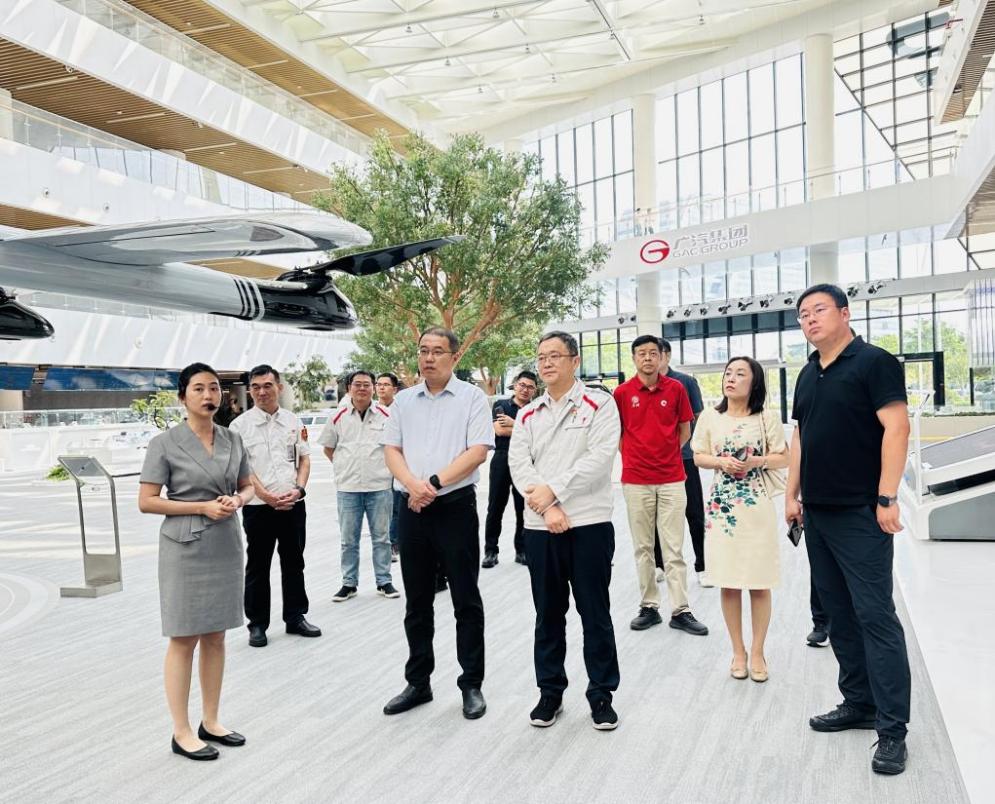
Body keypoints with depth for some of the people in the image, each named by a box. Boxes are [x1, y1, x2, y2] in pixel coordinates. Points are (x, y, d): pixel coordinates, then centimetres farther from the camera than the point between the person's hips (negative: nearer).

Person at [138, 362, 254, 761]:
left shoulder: (233, 440, 6)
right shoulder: (165, 443, -8)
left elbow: (247, 486, 16)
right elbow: (146, 501, -9)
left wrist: (237, 500, -7)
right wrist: (203, 507, -16)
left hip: (226, 545, 5)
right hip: (185, 547, -5)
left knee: (215, 637, 13)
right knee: (184, 639, 2)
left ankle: (211, 722, 26)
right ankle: (182, 733, 14)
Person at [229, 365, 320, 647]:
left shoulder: (293, 421, 7)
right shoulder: (241, 425, -3)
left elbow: (304, 459, 10)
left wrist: (298, 489, -6)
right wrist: (268, 496, -15)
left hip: (293, 504, 3)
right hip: (258, 506, -3)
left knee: (294, 562, 13)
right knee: (257, 567, 7)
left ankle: (295, 617, 26)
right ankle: (257, 624, 19)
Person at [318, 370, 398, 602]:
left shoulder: (385, 415, -1)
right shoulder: (339, 416, 3)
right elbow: (328, 447, 15)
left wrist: (384, 465, 6)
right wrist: (344, 466, 8)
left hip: (379, 486, -1)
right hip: (347, 487, 1)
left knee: (381, 537, 9)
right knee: (348, 539, 9)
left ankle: (384, 581, 19)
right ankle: (349, 583, 21)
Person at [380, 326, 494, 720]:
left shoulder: (472, 397, -2)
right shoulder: (403, 400, 11)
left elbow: (478, 451, -11)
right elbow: (391, 449, 7)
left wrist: (434, 482, -17)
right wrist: (413, 484, -12)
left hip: (455, 507, -4)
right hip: (412, 509, 5)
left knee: (466, 600, 4)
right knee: (417, 602, 13)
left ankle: (471, 685, 17)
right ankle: (418, 683, 26)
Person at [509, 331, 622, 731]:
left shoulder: (599, 404, 1)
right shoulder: (527, 415, 13)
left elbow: (600, 457, -12)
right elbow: (518, 464, 1)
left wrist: (554, 490, -15)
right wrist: (546, 507, -13)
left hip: (590, 523, -3)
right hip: (539, 527, 4)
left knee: (595, 614, 5)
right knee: (548, 615, 12)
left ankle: (601, 694, 19)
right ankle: (550, 691, 26)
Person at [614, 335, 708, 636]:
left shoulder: (676, 388, 1)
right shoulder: (622, 392, -1)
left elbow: (685, 431, 9)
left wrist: (665, 456, 6)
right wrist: (632, 458, 4)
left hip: (671, 478, 0)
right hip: (635, 480, 0)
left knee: (674, 548, 3)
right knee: (643, 547, 8)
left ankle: (680, 611, 9)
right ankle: (648, 607, 18)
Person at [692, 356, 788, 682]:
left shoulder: (767, 418, -2)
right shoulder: (710, 417, 4)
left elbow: (784, 458, 1)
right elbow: (699, 457, 9)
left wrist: (755, 461, -15)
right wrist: (722, 462, -10)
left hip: (757, 505, -2)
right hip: (721, 506, 2)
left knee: (759, 583, 4)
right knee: (728, 583, 6)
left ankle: (757, 652, 19)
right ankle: (738, 651, 21)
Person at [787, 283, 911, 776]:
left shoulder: (874, 362, -8)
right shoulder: (808, 375, 15)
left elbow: (896, 428, -15)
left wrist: (886, 498, -20)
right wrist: (792, 494, 13)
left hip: (860, 514, -8)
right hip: (818, 514, 8)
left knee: (875, 616, -5)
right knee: (839, 616, 13)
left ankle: (892, 729, 3)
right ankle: (859, 704, 25)